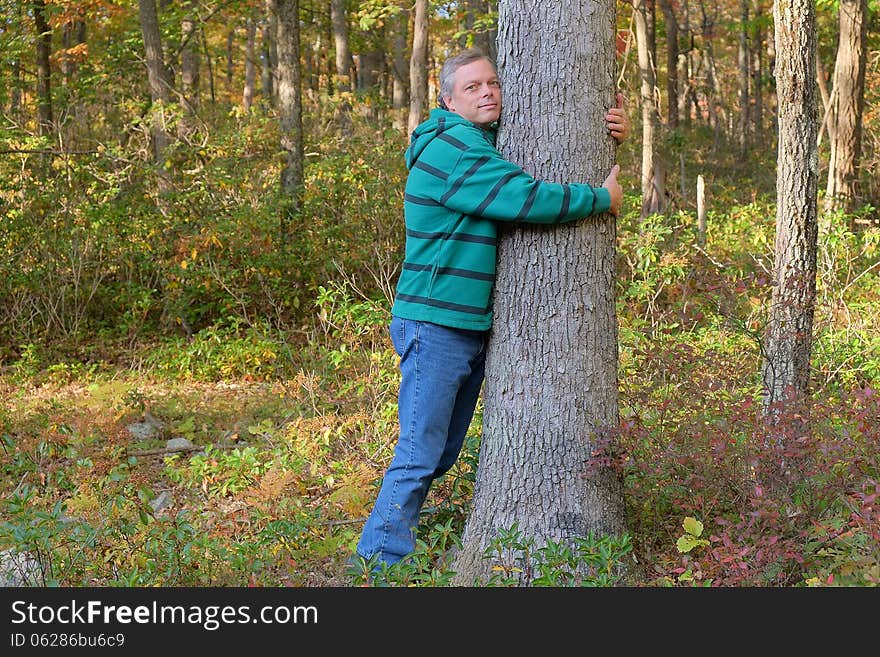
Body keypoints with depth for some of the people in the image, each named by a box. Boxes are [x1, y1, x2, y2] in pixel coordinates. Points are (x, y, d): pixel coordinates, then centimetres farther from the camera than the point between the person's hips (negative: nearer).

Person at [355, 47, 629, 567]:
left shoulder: (489, 144, 16)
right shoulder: (451, 148, -15)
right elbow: (527, 199, -24)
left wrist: (609, 135, 4)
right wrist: (603, 199, -11)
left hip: (473, 329, 10)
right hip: (436, 327, -10)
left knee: (442, 454, 14)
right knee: (419, 456, -8)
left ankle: (388, 549, 22)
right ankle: (381, 559, 0)